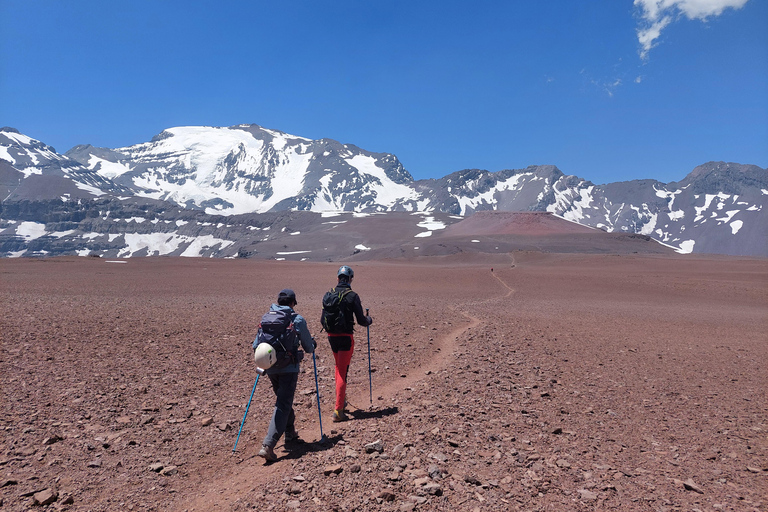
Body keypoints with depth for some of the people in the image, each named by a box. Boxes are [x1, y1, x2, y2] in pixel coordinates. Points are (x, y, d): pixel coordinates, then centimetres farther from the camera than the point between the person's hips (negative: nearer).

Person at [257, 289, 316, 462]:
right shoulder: (298, 320, -4)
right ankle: (268, 445, -13)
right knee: (283, 405, -4)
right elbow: (309, 347, 3)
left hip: (270, 367, 5)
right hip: (289, 368, -5)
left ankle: (290, 434, 35)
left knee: (284, 401, 23)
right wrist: (312, 346, 26)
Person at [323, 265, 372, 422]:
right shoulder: (352, 296, -11)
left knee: (339, 368, 23)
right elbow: (361, 320, -8)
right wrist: (369, 320, 14)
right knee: (342, 372, -2)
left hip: (332, 336, 5)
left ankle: (341, 400, 33)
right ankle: (338, 410, -4)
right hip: (346, 337, -5)